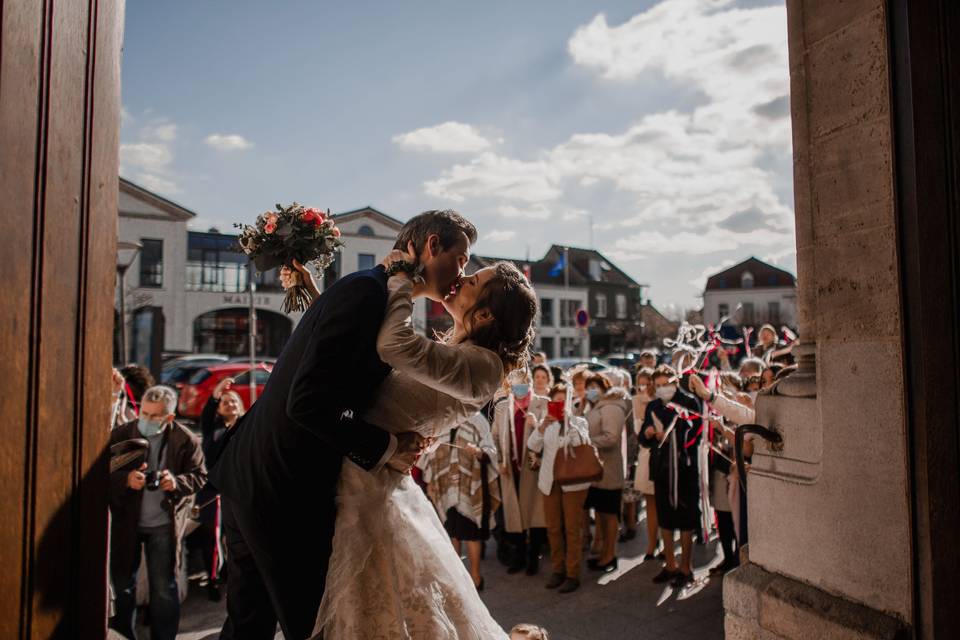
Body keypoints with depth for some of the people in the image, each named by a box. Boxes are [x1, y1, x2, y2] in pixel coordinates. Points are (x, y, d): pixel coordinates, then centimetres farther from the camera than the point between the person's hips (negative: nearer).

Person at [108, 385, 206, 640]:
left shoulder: (186, 440, -9)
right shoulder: (120, 434, -6)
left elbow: (200, 476, -3)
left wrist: (177, 482, -22)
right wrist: (126, 479, -26)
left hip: (164, 523, -1)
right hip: (126, 521, 2)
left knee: (164, 588, 5)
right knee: (122, 584, 13)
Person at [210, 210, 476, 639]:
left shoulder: (374, 292, 11)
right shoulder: (366, 290, -19)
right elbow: (308, 402, -27)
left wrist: (400, 438, -1)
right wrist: (385, 447, -16)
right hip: (282, 489, -10)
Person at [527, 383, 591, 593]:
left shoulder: (579, 421, 3)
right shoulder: (546, 423, 10)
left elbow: (583, 442, -16)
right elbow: (533, 446, -5)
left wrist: (568, 420, -23)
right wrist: (543, 425, -19)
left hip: (573, 481, -3)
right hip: (550, 481, 3)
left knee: (571, 529, -2)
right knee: (553, 529, 9)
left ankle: (572, 574, 6)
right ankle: (558, 569, 22)